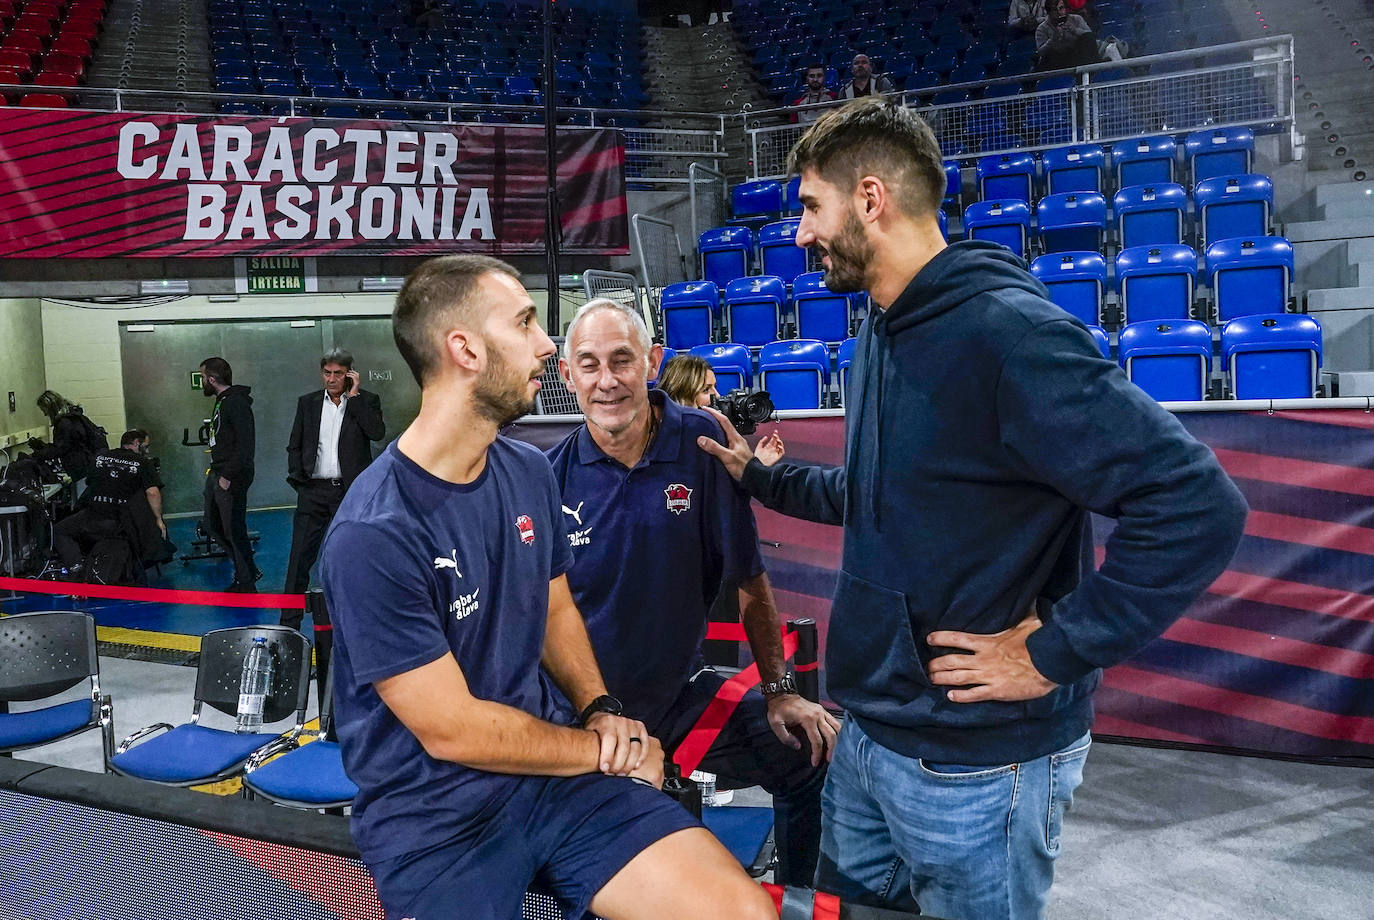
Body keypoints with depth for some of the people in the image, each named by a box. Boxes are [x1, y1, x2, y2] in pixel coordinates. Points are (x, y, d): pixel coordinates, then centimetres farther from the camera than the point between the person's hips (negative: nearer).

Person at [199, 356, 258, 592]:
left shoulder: (237, 403, -17)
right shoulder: (222, 401, 15)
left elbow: (246, 444, -24)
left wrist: (229, 476, -23)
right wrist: (216, 471, 11)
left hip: (231, 478, -11)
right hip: (216, 475, 11)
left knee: (234, 531, -3)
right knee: (213, 526, 18)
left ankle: (247, 587, 9)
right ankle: (248, 571, 28)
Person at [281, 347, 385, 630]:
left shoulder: (366, 401, 2)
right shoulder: (308, 402, 10)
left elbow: (378, 433, -17)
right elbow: (294, 446, 15)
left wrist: (353, 396, -12)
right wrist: (297, 477, 1)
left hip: (351, 491, -2)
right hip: (313, 491, 2)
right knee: (300, 558, 0)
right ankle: (289, 623, 7)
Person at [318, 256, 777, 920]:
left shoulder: (530, 474, 2)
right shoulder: (371, 534, -21)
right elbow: (452, 730, -17)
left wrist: (600, 711, -3)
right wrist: (605, 751, -6)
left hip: (552, 767, 5)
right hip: (434, 816, -4)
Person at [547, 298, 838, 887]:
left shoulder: (701, 445, -10)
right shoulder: (548, 479, -11)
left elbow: (749, 578, -2)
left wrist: (778, 690, 0)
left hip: (681, 692, 2)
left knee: (814, 751, -3)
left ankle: (799, 901, 22)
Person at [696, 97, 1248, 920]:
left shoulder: (1003, 329, -23)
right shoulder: (886, 332, 8)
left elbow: (1199, 507, -28)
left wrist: (1053, 654, -23)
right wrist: (759, 476, 18)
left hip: (976, 762, -9)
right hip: (869, 735, 9)